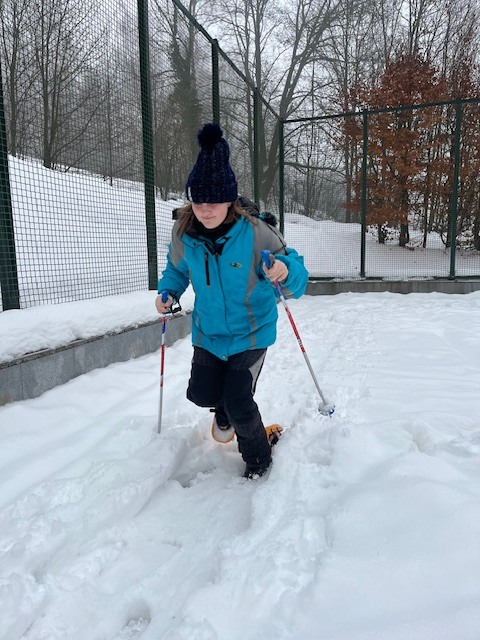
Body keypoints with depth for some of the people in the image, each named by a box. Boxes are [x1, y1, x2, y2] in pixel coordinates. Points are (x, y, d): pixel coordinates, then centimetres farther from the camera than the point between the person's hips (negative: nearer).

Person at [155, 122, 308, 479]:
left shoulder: (255, 232, -24)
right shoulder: (184, 233, -13)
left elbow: (297, 280, -19)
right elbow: (177, 267, 9)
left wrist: (286, 272, -43)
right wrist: (168, 291, -10)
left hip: (251, 331, -4)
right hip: (208, 331, 4)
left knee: (239, 404, -5)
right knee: (201, 393, 7)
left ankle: (259, 459, 27)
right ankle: (226, 410, 47)